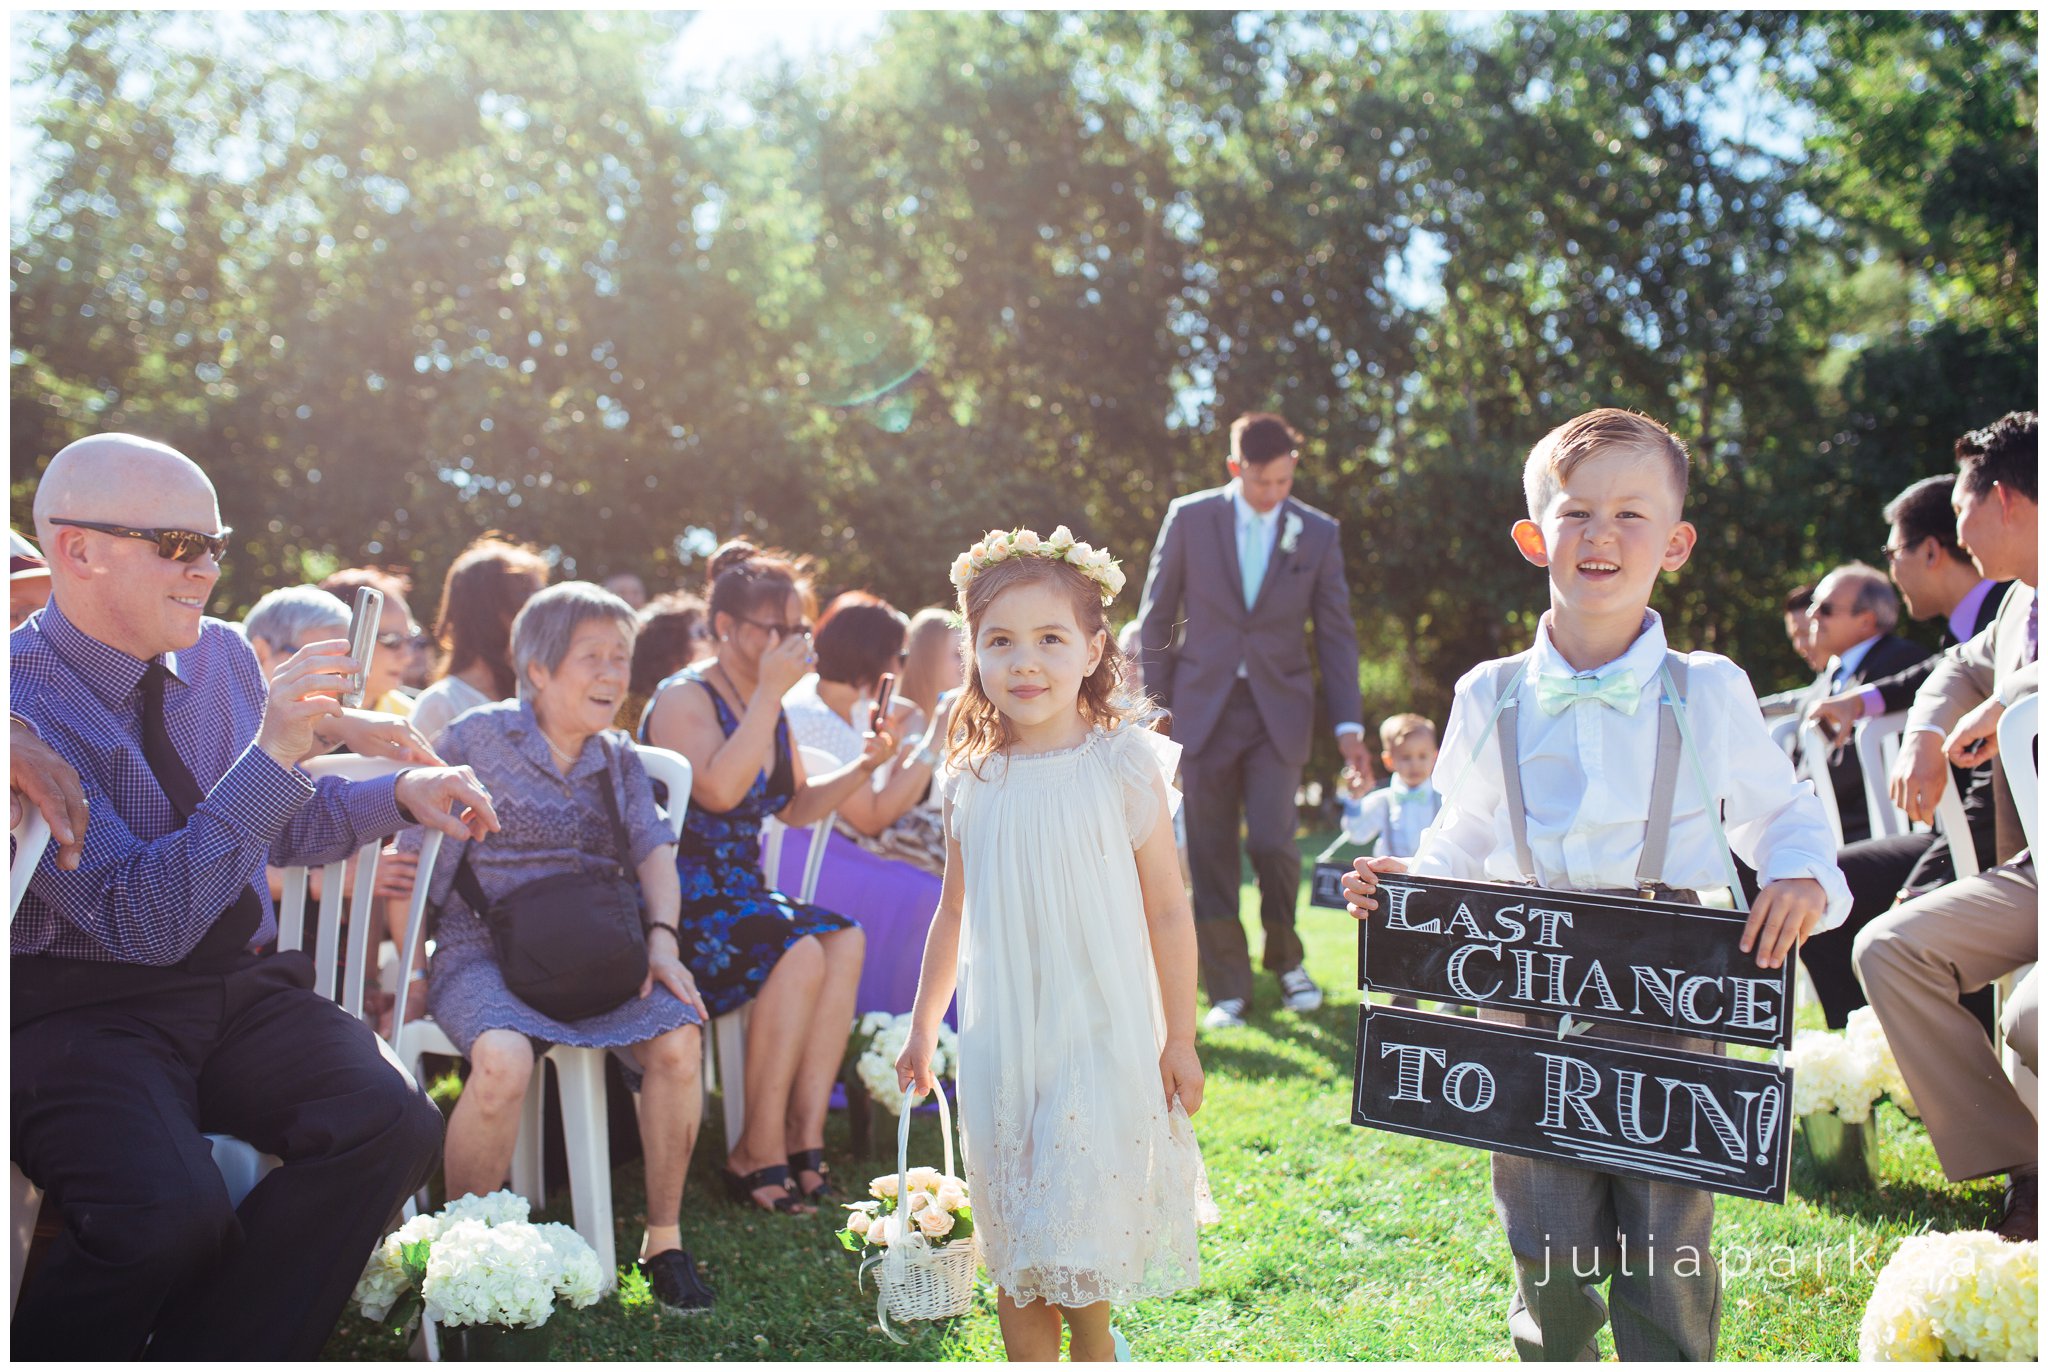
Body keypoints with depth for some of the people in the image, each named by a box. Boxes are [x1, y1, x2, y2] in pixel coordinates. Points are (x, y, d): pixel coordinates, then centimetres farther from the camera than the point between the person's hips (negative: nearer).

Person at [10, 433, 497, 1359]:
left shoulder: (223, 656, 6)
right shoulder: (23, 701, -15)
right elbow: (141, 919, -21)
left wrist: (400, 794, 4)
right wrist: (271, 755, -25)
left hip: (240, 986, 6)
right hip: (81, 1011, -6)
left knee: (391, 1123, -21)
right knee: (168, 1212, -33)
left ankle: (206, 1356, -6)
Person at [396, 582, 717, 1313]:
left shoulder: (617, 759, 16)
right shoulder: (478, 738, 2)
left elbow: (653, 849, 9)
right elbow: (414, 853, 3)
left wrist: (662, 939, -9)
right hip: (484, 950, -4)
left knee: (678, 1039, -24)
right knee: (504, 1060, -36)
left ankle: (663, 1239, -6)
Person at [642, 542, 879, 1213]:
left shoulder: (770, 708, 14)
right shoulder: (686, 698, -10)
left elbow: (797, 807, 22)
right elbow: (719, 790, -27)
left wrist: (862, 767, 6)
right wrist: (771, 692, -25)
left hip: (739, 896, 8)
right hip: (680, 901, -8)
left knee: (845, 938, -18)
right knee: (800, 950, -28)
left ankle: (806, 1133, -18)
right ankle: (759, 1150, -18)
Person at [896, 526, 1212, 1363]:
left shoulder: (1122, 764, -7)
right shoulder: (972, 782, 2)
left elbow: (1167, 911, -4)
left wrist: (1180, 1040, -3)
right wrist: (922, 1030, 19)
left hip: (1102, 1032, -3)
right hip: (1000, 1036, 4)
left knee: (1083, 1237, -2)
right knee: (1013, 1259, 9)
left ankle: (1095, 1344, 24)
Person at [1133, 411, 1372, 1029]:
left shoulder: (1318, 533, 3)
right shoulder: (1189, 516, 0)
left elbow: (1336, 632, 5)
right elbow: (1156, 614, 6)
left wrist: (1348, 725, -1)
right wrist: (1156, 700, 3)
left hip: (1278, 710, 0)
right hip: (1204, 707, 0)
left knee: (1271, 841, -12)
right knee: (1211, 855, 1)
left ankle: (1287, 960, 16)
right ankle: (1228, 990, 14)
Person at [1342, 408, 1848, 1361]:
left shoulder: (1709, 692, 1)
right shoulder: (1490, 700, 5)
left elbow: (1783, 812, 10)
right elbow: (1464, 845, 14)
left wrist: (1804, 877, -10)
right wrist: (1404, 881, -4)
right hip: (1528, 1005, 1)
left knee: (1666, 1250, 4)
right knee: (1549, 1252, 7)